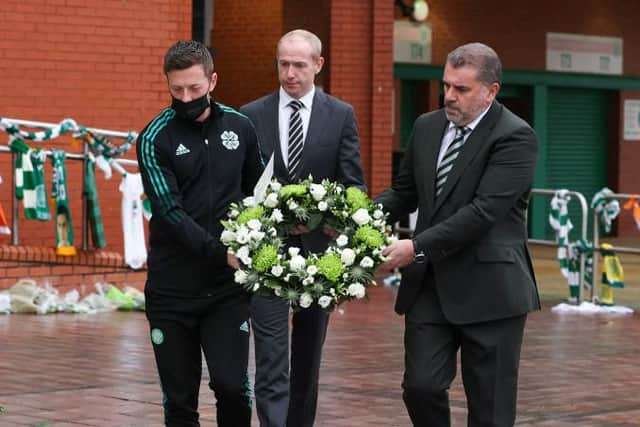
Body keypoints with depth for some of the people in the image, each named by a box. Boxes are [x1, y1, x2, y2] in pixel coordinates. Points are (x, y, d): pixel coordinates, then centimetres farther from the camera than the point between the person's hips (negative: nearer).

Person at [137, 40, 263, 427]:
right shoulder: (156, 138, -4)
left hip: (228, 288, 2)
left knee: (232, 386, -8)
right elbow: (170, 212, -13)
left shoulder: (240, 128, 6)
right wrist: (220, 252, -24)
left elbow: (256, 193, 18)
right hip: (172, 290, -1)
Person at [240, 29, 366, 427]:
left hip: (319, 248, 1)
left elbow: (353, 184, -1)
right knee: (272, 358, -8)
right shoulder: (252, 115, 3)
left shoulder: (342, 115, 3)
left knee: (309, 356, 12)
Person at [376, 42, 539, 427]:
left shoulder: (515, 137, -11)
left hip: (488, 289, -5)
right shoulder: (427, 127, 10)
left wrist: (418, 248, -24)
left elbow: (484, 211, -20)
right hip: (430, 285, 6)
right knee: (421, 387, 0)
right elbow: (404, 192, 19)